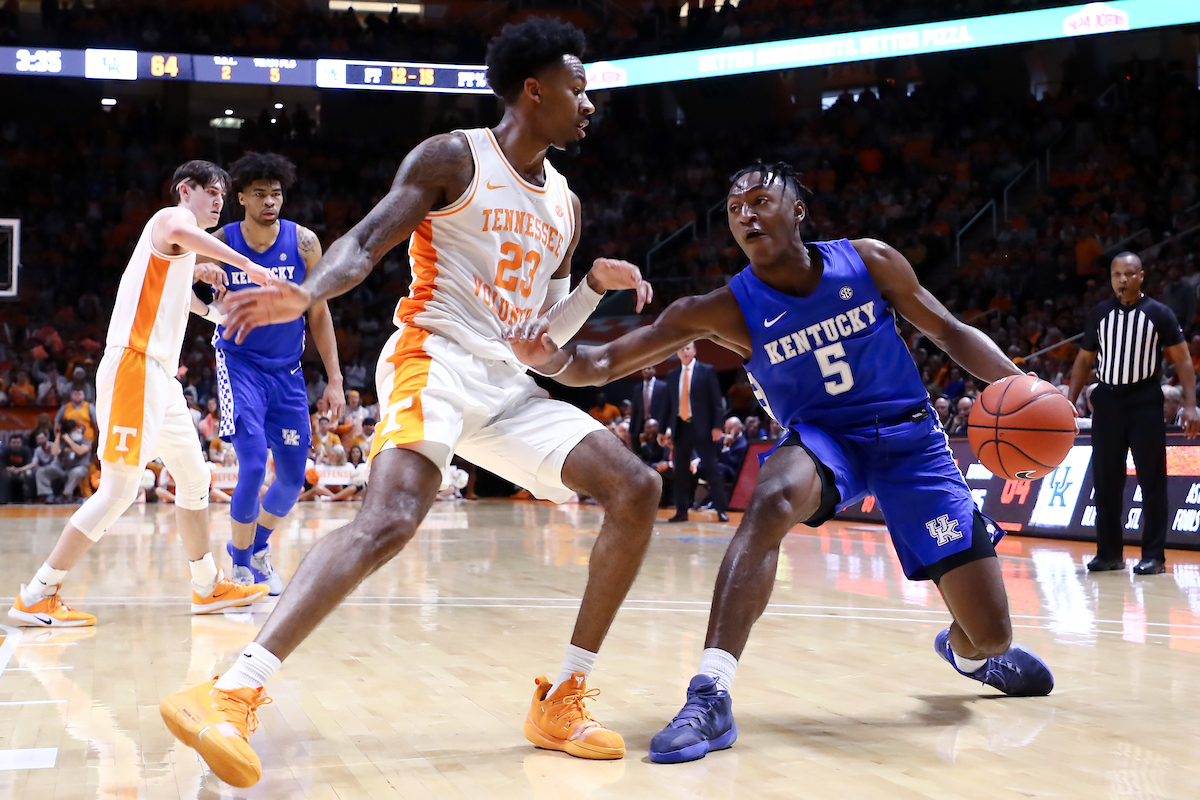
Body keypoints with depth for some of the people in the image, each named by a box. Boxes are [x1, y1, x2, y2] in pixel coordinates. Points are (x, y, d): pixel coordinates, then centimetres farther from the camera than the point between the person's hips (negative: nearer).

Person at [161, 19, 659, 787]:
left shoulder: (564, 207, 21)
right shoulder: (454, 157, 0)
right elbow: (365, 242, -10)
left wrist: (595, 285, 7)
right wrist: (306, 295, -30)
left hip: (509, 384, 8)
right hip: (435, 358, -8)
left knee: (637, 487, -4)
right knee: (391, 518, -32)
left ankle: (561, 700, -2)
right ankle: (234, 693, -37)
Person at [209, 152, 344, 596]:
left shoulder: (303, 242, -5)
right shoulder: (218, 245, -10)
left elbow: (319, 313, 3)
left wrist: (335, 379, 0)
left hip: (287, 369, 3)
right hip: (239, 364, -3)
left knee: (292, 480, 5)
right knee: (253, 466, -18)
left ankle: (257, 548, 33)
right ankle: (240, 564, 3)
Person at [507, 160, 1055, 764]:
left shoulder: (869, 261, -10)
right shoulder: (724, 311, -14)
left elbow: (949, 333, 2)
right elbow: (604, 364, -20)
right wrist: (553, 359, -42)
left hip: (909, 438, 1)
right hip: (821, 438, -1)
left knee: (989, 633, -2)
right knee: (772, 501, -40)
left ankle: (966, 653, 40)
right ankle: (710, 697, -41)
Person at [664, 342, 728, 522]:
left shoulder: (707, 371, 0)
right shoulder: (672, 376, 12)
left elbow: (716, 401, -3)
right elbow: (669, 403, 14)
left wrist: (717, 426, -11)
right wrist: (665, 427, 8)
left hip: (701, 426, -4)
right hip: (680, 427, 4)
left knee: (711, 468, -3)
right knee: (680, 470, 4)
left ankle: (721, 510, 0)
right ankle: (681, 511, 10)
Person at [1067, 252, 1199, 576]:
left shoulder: (1159, 314, -2)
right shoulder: (1100, 314, 8)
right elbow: (1084, 360, 15)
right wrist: (1070, 401, 6)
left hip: (1145, 403, -3)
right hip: (1107, 403, 3)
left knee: (1152, 481, -2)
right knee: (1105, 481, 5)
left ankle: (1154, 555, 4)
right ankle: (1109, 553, 14)